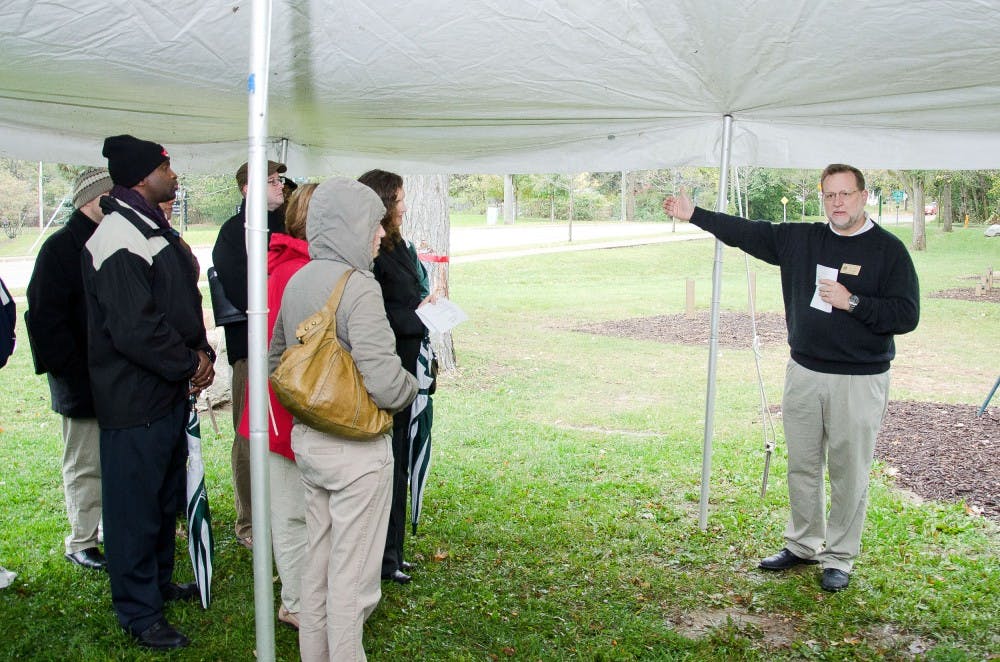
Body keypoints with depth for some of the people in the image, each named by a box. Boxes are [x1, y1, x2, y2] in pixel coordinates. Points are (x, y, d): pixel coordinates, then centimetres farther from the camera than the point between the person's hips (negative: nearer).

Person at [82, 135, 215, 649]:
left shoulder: (156, 230, 13)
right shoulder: (119, 240, -20)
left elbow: (184, 303, 17)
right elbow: (135, 328, -26)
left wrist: (201, 352, 1)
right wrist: (190, 364, -14)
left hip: (170, 391, 10)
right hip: (134, 399, -10)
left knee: (166, 495, 21)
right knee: (135, 504, 3)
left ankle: (159, 581, 39)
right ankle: (138, 611, 17)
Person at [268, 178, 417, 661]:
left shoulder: (297, 281, 6)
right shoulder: (359, 287, -19)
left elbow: (276, 360, 18)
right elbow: (384, 383, -24)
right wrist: (410, 386, -4)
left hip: (307, 440, 9)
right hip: (355, 449, -8)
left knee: (317, 559, 21)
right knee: (352, 575, 4)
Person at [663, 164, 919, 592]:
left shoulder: (888, 250, -5)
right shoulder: (801, 239, 7)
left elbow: (906, 315, -10)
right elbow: (749, 233, 11)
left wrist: (852, 301, -19)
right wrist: (695, 215, 10)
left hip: (859, 380, -4)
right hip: (804, 372, 4)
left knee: (849, 472, 3)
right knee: (802, 465, 13)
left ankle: (839, 558, 18)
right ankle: (803, 545, 29)